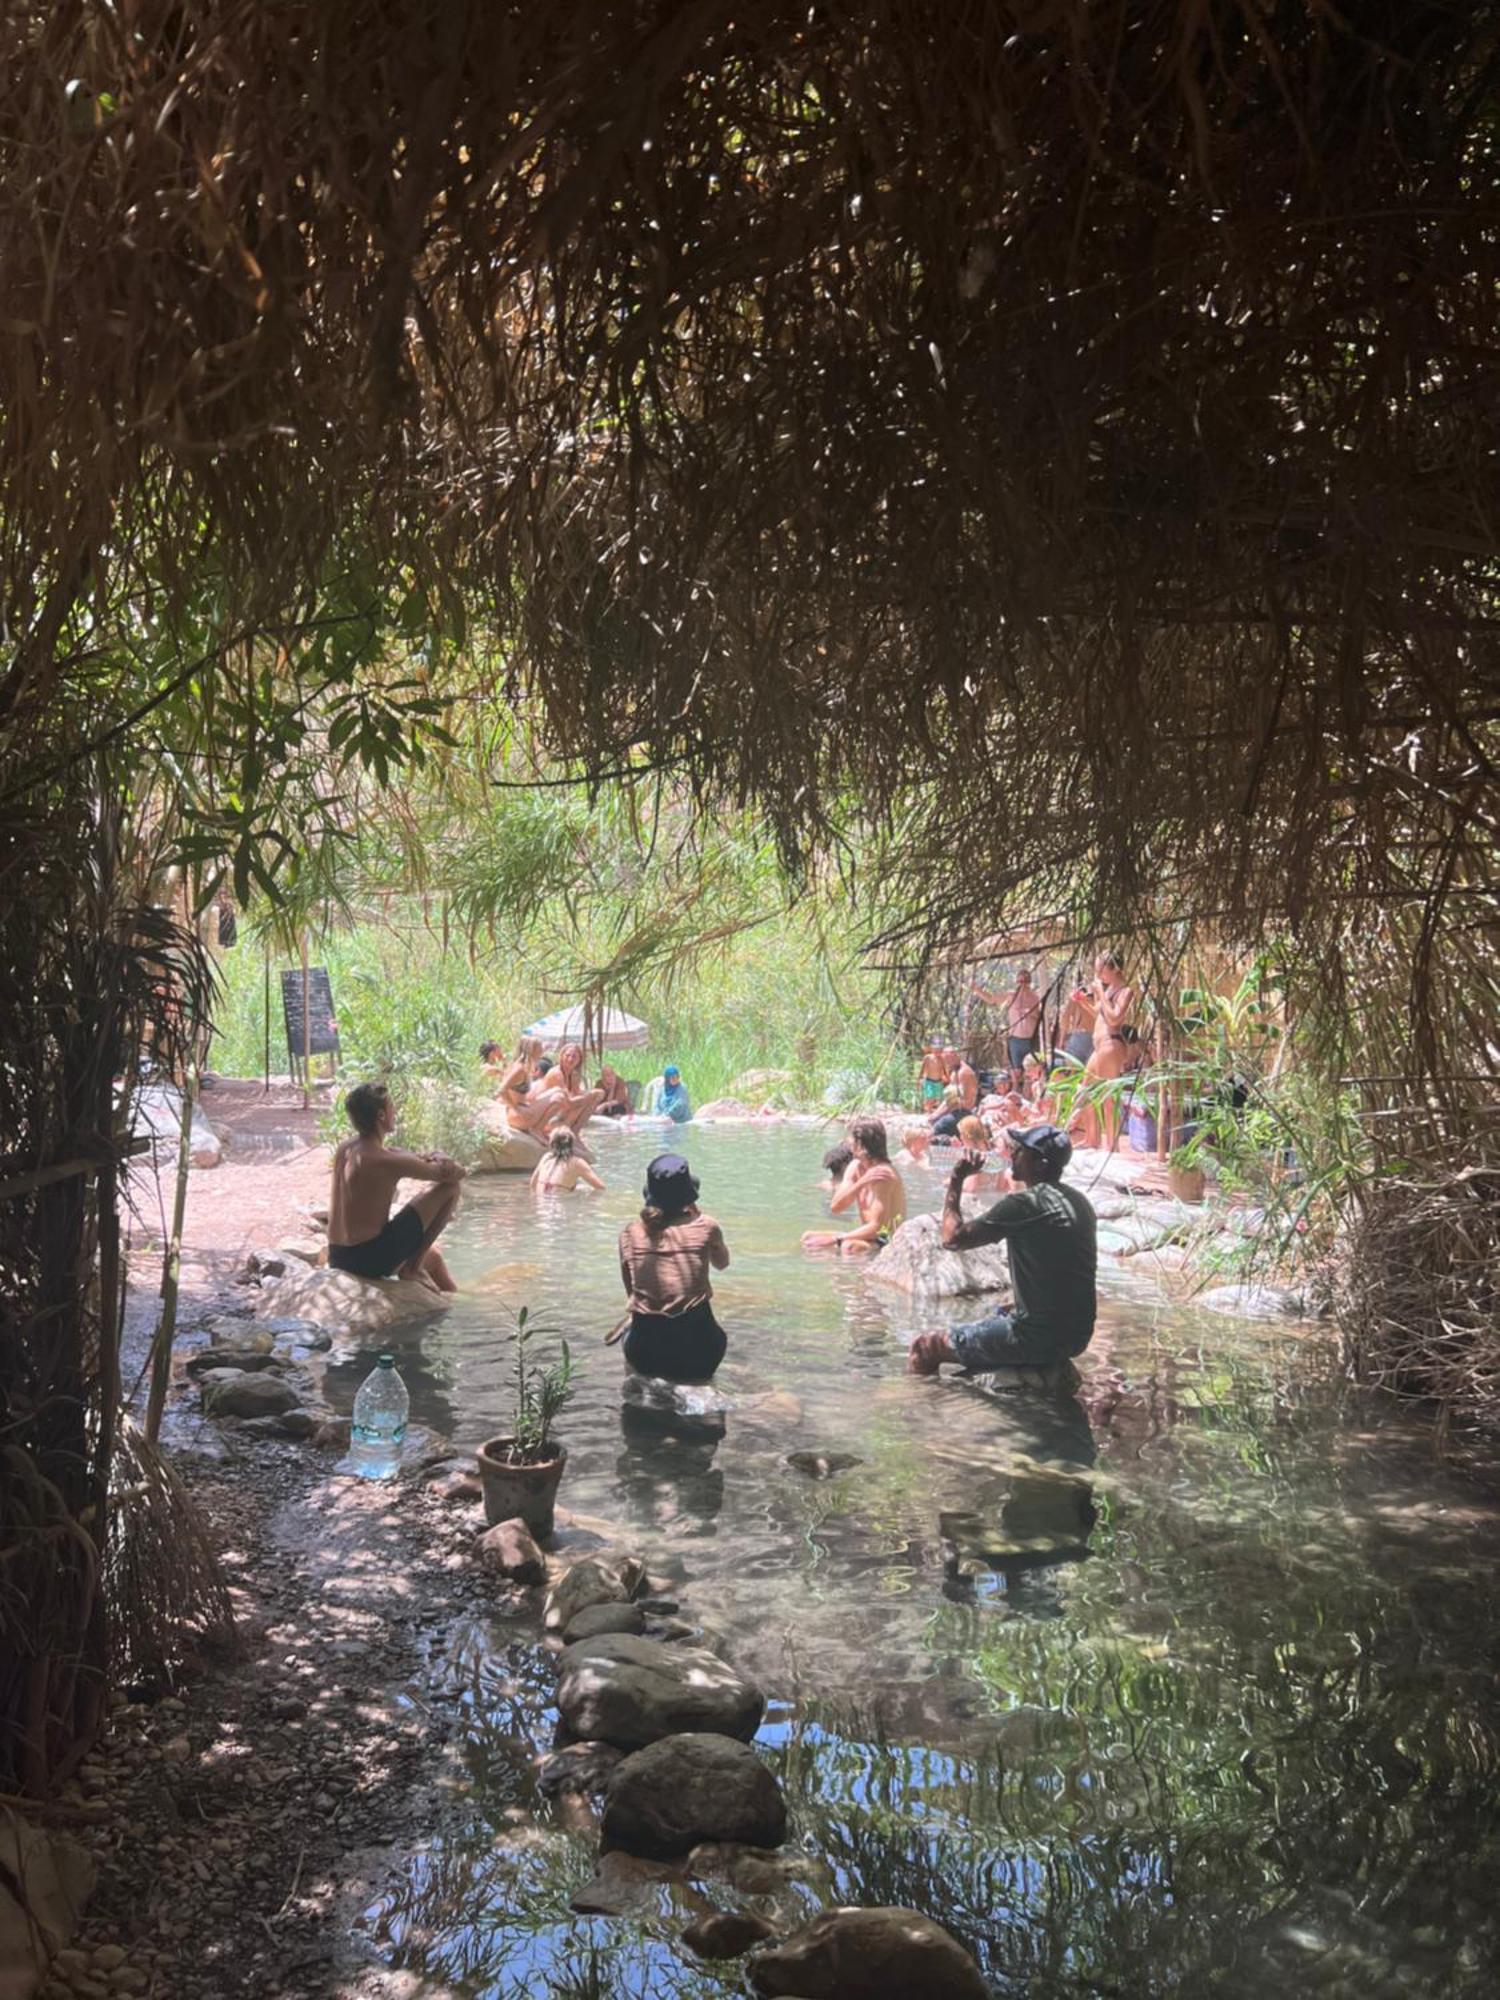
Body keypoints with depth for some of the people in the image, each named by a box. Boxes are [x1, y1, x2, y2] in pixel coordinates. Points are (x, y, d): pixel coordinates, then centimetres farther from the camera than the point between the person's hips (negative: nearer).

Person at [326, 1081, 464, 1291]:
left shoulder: (346, 1149, 6)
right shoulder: (386, 1161, -19)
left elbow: (404, 1158, 18)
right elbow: (457, 1172, -11)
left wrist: (432, 1157, -2)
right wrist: (439, 1160, 9)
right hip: (371, 1259, -9)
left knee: (433, 1256, 34)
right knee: (450, 1187, -4)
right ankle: (412, 1267, 4)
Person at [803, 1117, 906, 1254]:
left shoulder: (883, 1173, -20)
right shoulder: (856, 1167, 5)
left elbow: (876, 1227, -24)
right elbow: (835, 1207, -6)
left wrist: (834, 1239, -25)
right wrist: (861, 1183, -22)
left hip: (888, 1241, -9)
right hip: (868, 1235, 9)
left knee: (849, 1247, -39)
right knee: (808, 1237, 1)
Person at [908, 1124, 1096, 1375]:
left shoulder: (1024, 1204, -18)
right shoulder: (1078, 1201, 8)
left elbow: (953, 1238, -14)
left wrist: (955, 1182, -3)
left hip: (1038, 1336, -9)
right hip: (1076, 1335, 9)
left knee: (926, 1346, 2)